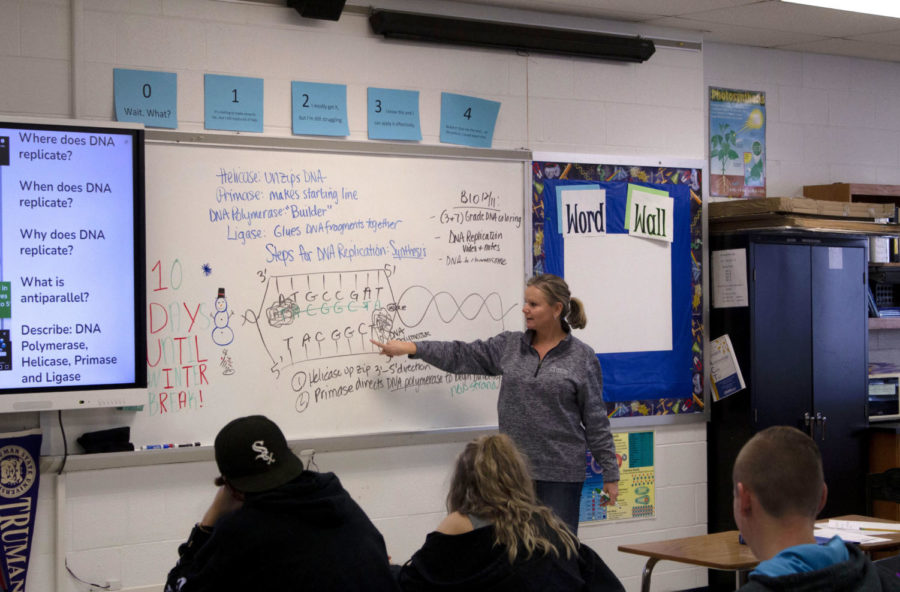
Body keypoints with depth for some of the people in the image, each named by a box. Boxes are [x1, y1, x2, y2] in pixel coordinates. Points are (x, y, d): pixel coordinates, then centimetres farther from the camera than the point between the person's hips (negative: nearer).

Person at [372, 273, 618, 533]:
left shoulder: (582, 356, -2)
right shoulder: (509, 345, 8)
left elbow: (596, 421, -1)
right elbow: (462, 355, 10)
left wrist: (610, 473, -1)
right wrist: (410, 347, 3)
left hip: (560, 473, -4)